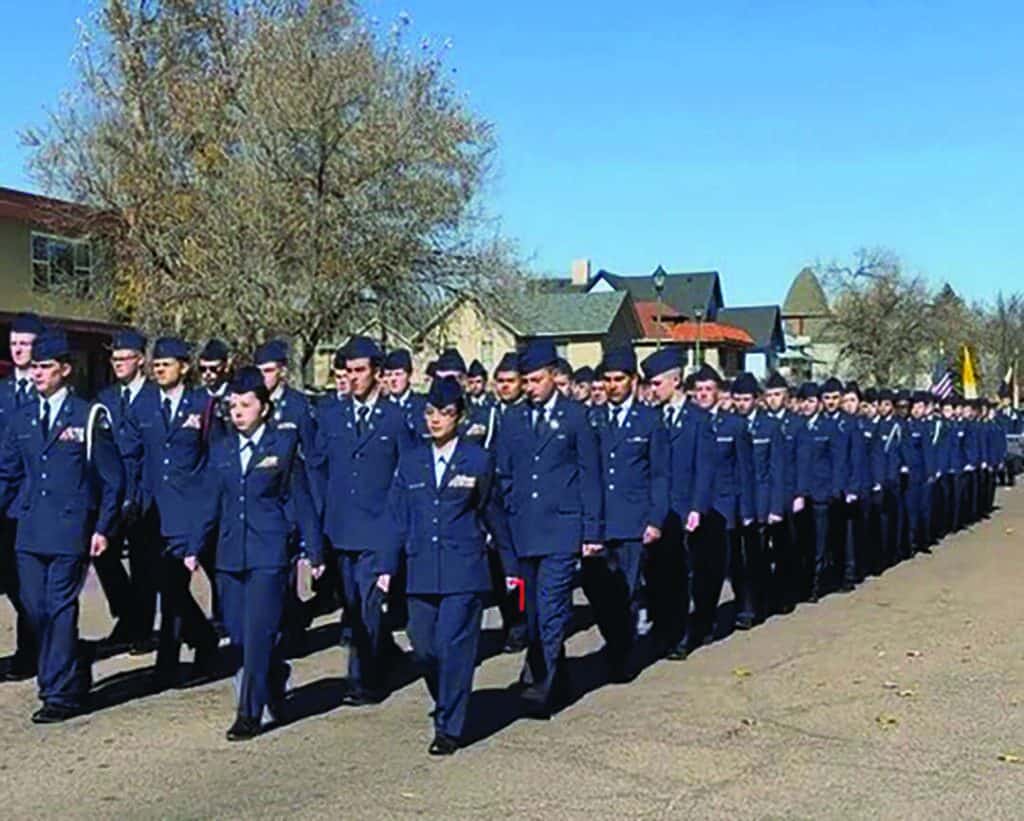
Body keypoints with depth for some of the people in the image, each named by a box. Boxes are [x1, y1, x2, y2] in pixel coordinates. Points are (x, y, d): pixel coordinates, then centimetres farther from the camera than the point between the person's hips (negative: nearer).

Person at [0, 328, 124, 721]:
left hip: (70, 530, -5)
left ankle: (61, 695, 5)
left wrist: (102, 529, -7)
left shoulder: (89, 417, -3)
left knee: (60, 609, -4)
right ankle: (73, 674, 27)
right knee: (34, 607, 7)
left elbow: (112, 478, -2)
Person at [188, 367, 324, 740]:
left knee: (258, 635, -9)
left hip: (269, 555, -5)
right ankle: (273, 694, 27)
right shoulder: (222, 450, 11)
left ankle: (251, 714, -2)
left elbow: (301, 500, 1)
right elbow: (210, 503, 15)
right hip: (230, 555, 5)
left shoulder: (284, 444, -1)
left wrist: (314, 551, 0)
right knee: (239, 636, 7)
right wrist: (195, 548, 10)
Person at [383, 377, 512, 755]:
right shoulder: (410, 461, 9)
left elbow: (493, 515, 7)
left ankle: (449, 727, 4)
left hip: (464, 571, -3)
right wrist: (387, 566, 5)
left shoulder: (478, 460, 1)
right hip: (421, 571, 3)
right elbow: (397, 517, 10)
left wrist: (510, 565, 11)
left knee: (454, 646, -6)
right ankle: (447, 705, 31)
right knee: (424, 647, 6)